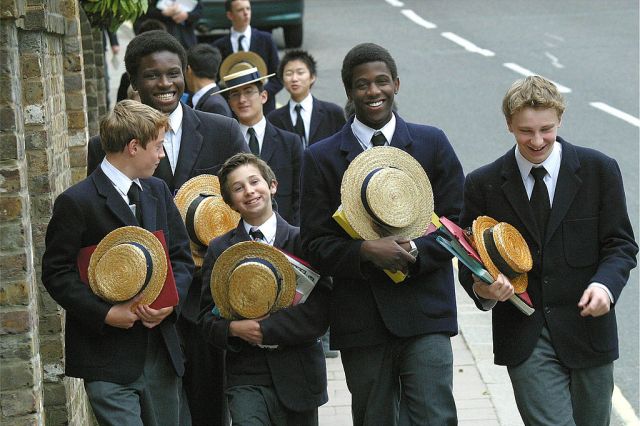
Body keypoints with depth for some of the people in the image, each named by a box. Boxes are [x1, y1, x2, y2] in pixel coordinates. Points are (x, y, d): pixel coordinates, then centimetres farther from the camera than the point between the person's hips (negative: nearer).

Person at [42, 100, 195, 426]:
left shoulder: (158, 192, 12)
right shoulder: (77, 203, -9)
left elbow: (181, 257, 13)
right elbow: (56, 274, -9)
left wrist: (169, 302, -6)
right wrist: (105, 314, -19)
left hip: (161, 351, 7)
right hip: (108, 358, -7)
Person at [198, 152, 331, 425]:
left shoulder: (302, 241, 1)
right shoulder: (219, 249, 7)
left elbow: (320, 313, -7)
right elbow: (207, 319, 6)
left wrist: (266, 328, -13)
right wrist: (234, 328, -14)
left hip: (298, 374, 0)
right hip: (246, 376, 0)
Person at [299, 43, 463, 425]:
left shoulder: (433, 144, 6)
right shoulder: (322, 158, 5)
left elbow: (456, 222, 4)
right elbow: (316, 244, 0)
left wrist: (415, 251, -16)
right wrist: (365, 252, -19)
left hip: (424, 312, -1)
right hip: (361, 319, 1)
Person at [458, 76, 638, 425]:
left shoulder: (599, 170, -1)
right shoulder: (483, 184, 0)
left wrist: (605, 284, -19)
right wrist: (481, 288, -18)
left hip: (587, 326, 1)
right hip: (524, 336, -1)